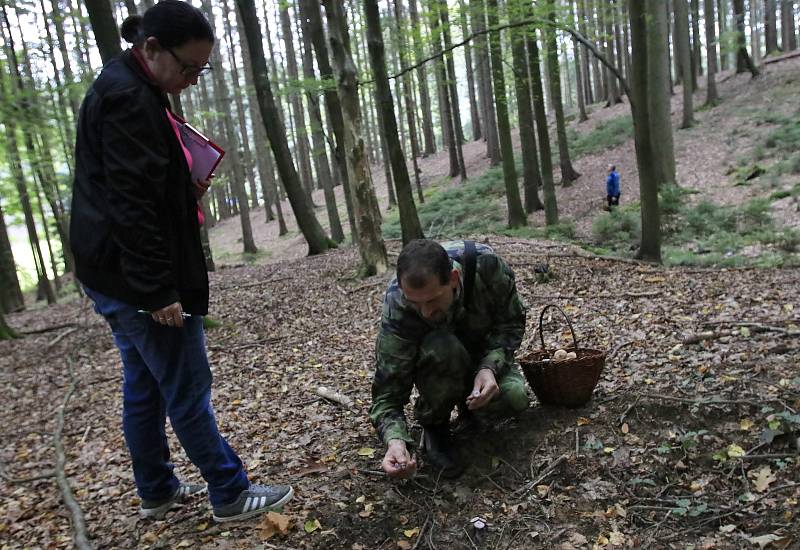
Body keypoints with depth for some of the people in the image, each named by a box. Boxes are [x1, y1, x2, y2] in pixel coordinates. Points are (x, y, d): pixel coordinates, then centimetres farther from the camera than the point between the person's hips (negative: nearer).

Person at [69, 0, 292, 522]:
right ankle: (231, 495, 13)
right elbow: (130, 204, -23)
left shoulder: (126, 89, 16)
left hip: (117, 278, 10)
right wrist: (159, 291, -23)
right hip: (138, 280, -10)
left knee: (143, 388, 17)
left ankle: (157, 490, 31)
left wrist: (188, 189, 9)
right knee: (189, 391, -1)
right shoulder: (129, 97, -17)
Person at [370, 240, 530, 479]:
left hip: (486, 357, 2)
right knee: (442, 348, -37)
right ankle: (433, 425, -9)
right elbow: (387, 392, -29)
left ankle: (469, 406, 8)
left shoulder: (486, 264, -31)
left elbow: (512, 322, -15)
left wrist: (490, 367, -33)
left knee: (514, 398, -28)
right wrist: (395, 440, -48)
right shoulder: (397, 309, -34)